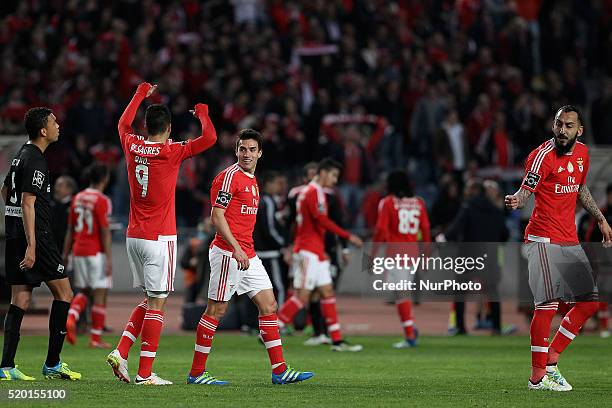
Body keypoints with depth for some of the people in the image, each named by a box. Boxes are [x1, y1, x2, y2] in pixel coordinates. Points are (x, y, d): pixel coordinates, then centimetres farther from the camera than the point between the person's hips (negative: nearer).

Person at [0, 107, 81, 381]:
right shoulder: (35, 160, -13)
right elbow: (27, 203, -20)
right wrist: (31, 246, -23)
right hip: (36, 236, -9)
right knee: (63, 292, 1)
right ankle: (52, 364, 0)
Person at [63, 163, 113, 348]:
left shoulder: (78, 198, 9)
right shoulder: (101, 200, -11)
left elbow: (70, 230, 12)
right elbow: (105, 232, -14)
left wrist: (65, 253, 17)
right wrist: (109, 259, -14)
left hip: (78, 251, 7)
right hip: (96, 253, -7)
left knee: (83, 291, 17)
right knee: (99, 295, 0)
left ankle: (71, 318, -9)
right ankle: (96, 338, 0)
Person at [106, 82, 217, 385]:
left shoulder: (132, 147, 4)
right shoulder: (171, 152, -11)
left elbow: (123, 123, 26)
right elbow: (209, 137, -16)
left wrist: (141, 94, 38)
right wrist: (202, 113, 3)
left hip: (133, 236, 6)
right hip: (160, 238, -6)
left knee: (151, 300, 18)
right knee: (156, 303, -3)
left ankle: (120, 352, 4)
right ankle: (145, 373, -5)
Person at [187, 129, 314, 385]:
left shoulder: (252, 180, 18)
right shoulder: (230, 176, -10)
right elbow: (217, 216, -16)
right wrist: (236, 249, -22)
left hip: (248, 255, 9)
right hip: (228, 253, -9)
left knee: (269, 305, 5)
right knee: (216, 309, -5)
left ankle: (279, 370, 5)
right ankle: (196, 372, 1)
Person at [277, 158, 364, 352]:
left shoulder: (308, 191, 18)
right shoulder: (314, 192, -12)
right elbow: (322, 221, -21)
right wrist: (348, 236, -20)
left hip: (316, 252, 10)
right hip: (309, 252, -10)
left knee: (327, 293, 7)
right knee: (302, 295, -11)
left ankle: (337, 341, 6)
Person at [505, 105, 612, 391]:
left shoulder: (582, 153, 10)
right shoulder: (543, 155, -13)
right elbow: (526, 190, -20)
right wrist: (515, 201, -42)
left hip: (570, 240, 8)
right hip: (543, 239, -8)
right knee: (549, 303, -17)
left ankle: (550, 361, 14)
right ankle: (538, 377, -12)